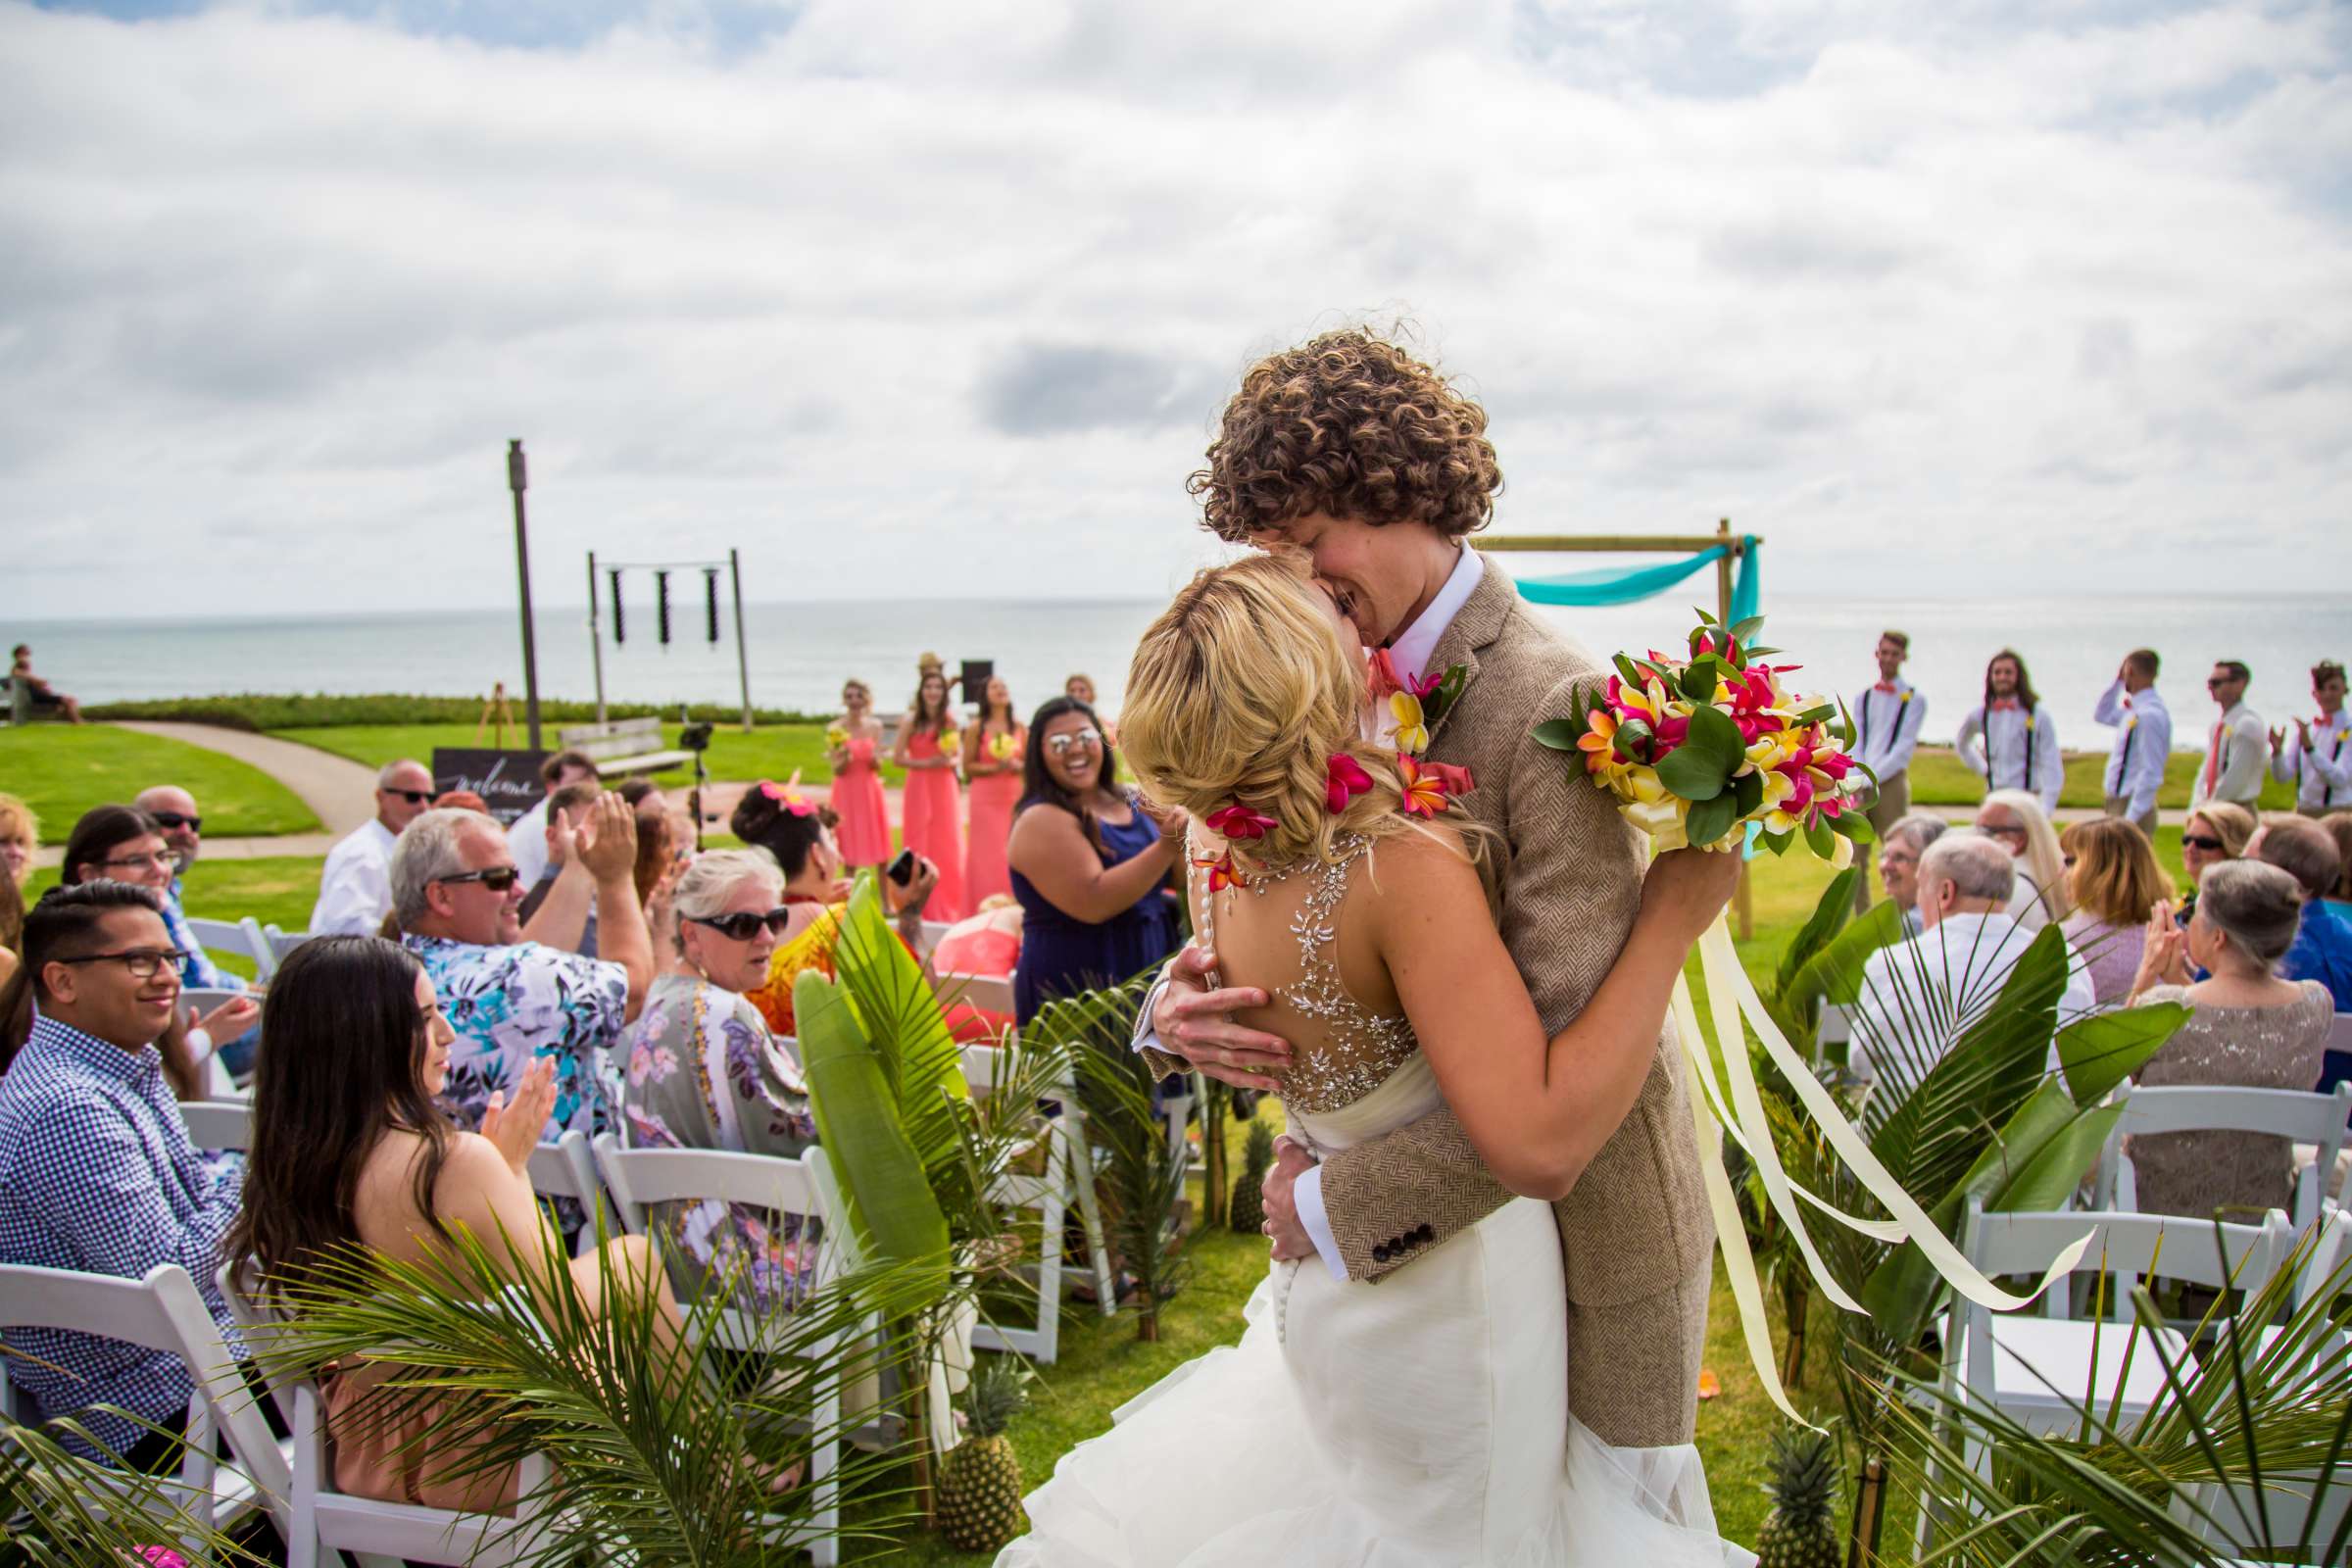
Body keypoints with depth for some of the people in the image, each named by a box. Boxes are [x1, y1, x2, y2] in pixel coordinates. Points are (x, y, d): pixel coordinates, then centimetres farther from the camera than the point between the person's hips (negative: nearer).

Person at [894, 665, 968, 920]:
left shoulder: (950, 720, 4)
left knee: (949, 847, 4)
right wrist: (926, 763, -16)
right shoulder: (911, 721, -5)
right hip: (919, 787, -3)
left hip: (944, 787, 3)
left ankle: (948, 910, 15)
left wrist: (949, 761, -10)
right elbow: (897, 758, -5)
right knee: (920, 845, 0)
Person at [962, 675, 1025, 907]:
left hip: (1015, 797, 3)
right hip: (986, 798, -3)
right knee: (988, 854, -3)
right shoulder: (976, 728, -1)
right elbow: (968, 767, -2)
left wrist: (1017, 765, -7)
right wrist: (995, 767, -15)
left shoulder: (1019, 727, 8)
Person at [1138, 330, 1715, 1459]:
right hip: (1441, 1226, 6)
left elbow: (1569, 1060, -31)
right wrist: (1176, 1009, -21)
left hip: (1581, 1230, -6)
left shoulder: (1553, 706, -27)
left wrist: (1337, 1202, -25)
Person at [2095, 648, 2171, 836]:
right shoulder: (2136, 710, 8)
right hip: (2118, 804, 9)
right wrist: (2117, 682, 15)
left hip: (2133, 807, -9)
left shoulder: (2150, 714, -19)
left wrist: (2130, 819, -24)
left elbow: (2151, 773, -22)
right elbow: (2103, 715, 30)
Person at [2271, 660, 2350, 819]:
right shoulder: (2302, 729, 9)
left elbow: (2340, 780, -15)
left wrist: (2309, 747, -24)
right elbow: (2283, 776, 1)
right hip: (2304, 813, 4)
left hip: (2338, 814, -4)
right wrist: (2277, 751, -19)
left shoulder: (2348, 731, -3)